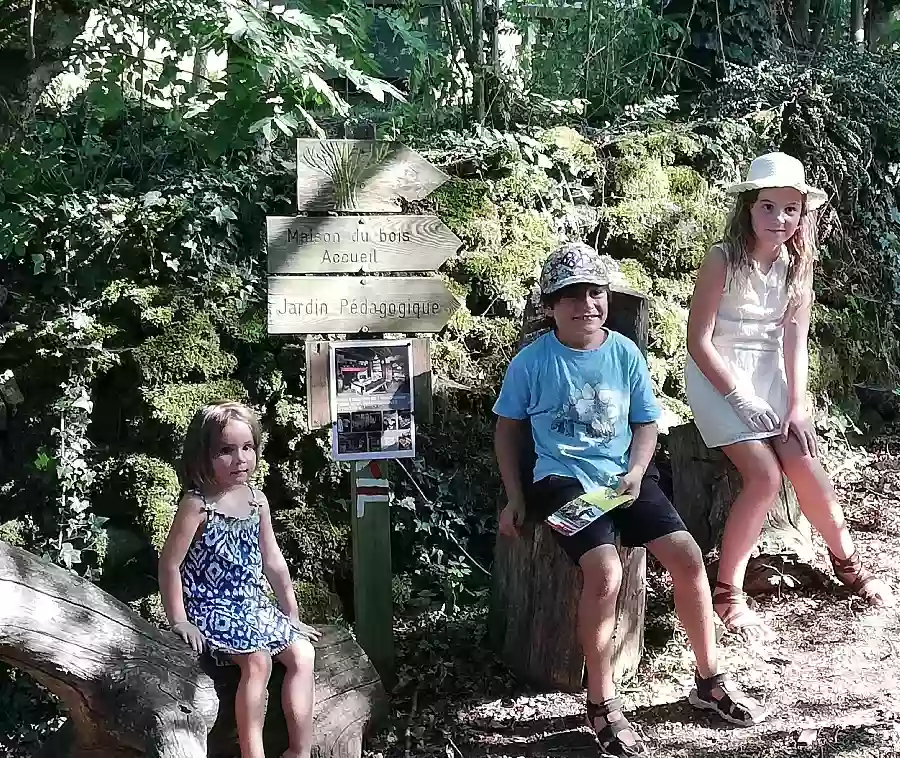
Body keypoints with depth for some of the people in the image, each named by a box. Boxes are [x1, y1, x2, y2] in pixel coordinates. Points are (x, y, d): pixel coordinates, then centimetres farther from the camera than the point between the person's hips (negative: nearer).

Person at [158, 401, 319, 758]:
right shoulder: (197, 504, -14)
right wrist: (178, 620, -14)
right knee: (258, 659, -27)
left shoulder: (257, 500, 5)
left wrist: (292, 615, 15)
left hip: (254, 605, 7)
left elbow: (273, 561, 13)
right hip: (213, 608, -7)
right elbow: (170, 563, -13)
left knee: (303, 653, -3)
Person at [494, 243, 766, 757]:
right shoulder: (532, 362, -5)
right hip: (564, 481, -4)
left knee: (688, 555, -13)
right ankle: (603, 704, -9)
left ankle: (710, 680, 9)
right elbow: (508, 429, 6)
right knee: (605, 571, -28)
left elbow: (646, 423, 10)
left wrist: (635, 474, -8)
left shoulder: (625, 353, 2)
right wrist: (516, 499, 2)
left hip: (624, 475, 4)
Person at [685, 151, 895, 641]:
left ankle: (846, 560, 21)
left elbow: (794, 340, -3)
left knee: (805, 466, -7)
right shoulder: (723, 260, -16)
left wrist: (797, 407, -11)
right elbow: (699, 341, -16)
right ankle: (727, 594, -7)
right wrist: (741, 398, -18)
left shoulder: (797, 263, -1)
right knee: (764, 476, -19)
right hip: (718, 377, -5)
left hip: (769, 375, 5)